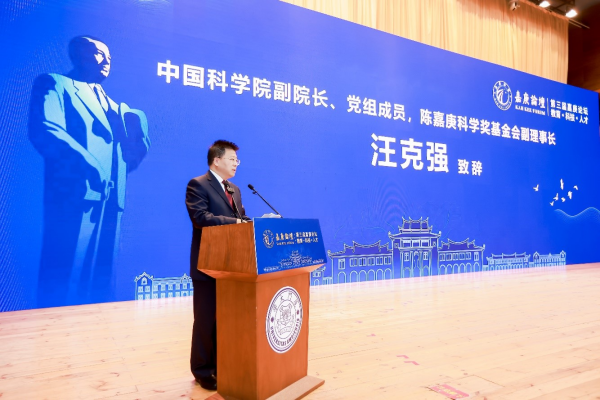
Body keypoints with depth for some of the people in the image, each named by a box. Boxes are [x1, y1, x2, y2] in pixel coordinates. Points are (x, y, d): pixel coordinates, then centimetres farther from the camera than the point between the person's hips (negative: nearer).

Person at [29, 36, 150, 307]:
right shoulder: (55, 84, 9)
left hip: (111, 199, 6)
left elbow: (131, 158, 22)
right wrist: (87, 162, -22)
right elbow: (44, 131, -10)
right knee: (65, 281, -8)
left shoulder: (115, 107, 28)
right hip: (75, 194, -6)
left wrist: (136, 127, 4)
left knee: (100, 283, 6)